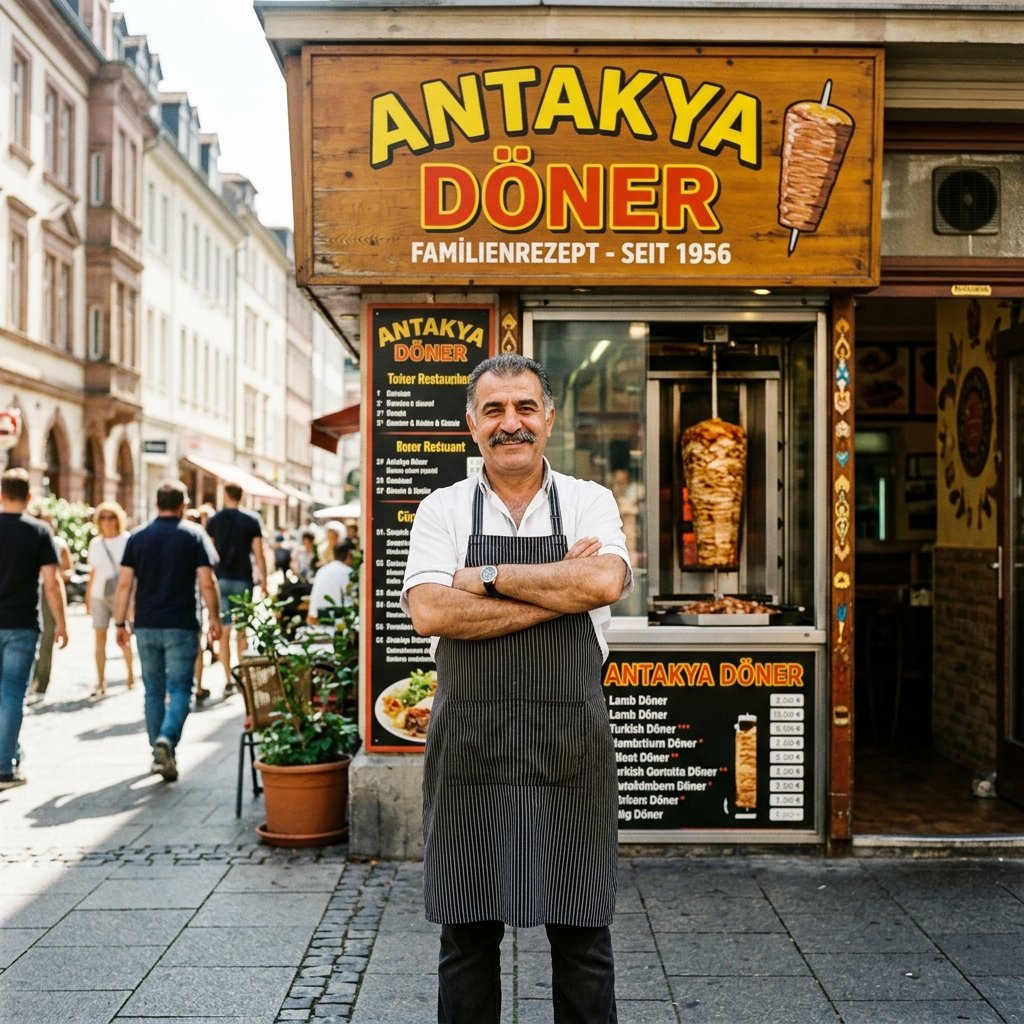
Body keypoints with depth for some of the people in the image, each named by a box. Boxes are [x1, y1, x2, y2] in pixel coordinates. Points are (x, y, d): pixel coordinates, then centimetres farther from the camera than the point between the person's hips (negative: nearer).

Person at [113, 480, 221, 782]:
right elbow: (207, 582, -6)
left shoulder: (138, 537, 5)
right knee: (180, 688, 1)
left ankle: (159, 754, 17)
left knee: (154, 690, 12)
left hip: (146, 626, 3)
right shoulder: (193, 535, -2)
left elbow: (125, 584, 2)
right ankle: (167, 738, -23)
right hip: (181, 626, -3)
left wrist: (120, 623, 8)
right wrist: (215, 617, 4)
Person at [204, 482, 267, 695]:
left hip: (221, 580, 1)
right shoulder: (251, 520, -1)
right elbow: (258, 553, -4)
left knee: (224, 632, 1)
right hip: (243, 581, 0)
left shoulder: (213, 521, 3)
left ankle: (228, 681, -4)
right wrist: (263, 579, 4)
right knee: (242, 631, 10)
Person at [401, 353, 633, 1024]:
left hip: (570, 748, 0)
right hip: (469, 748, 0)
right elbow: (429, 612, -13)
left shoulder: (590, 503, 4)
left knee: (583, 934, 9)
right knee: (467, 936, 11)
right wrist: (557, 593, -13)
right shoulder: (443, 510, 4)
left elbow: (604, 581, -17)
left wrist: (489, 577, -12)